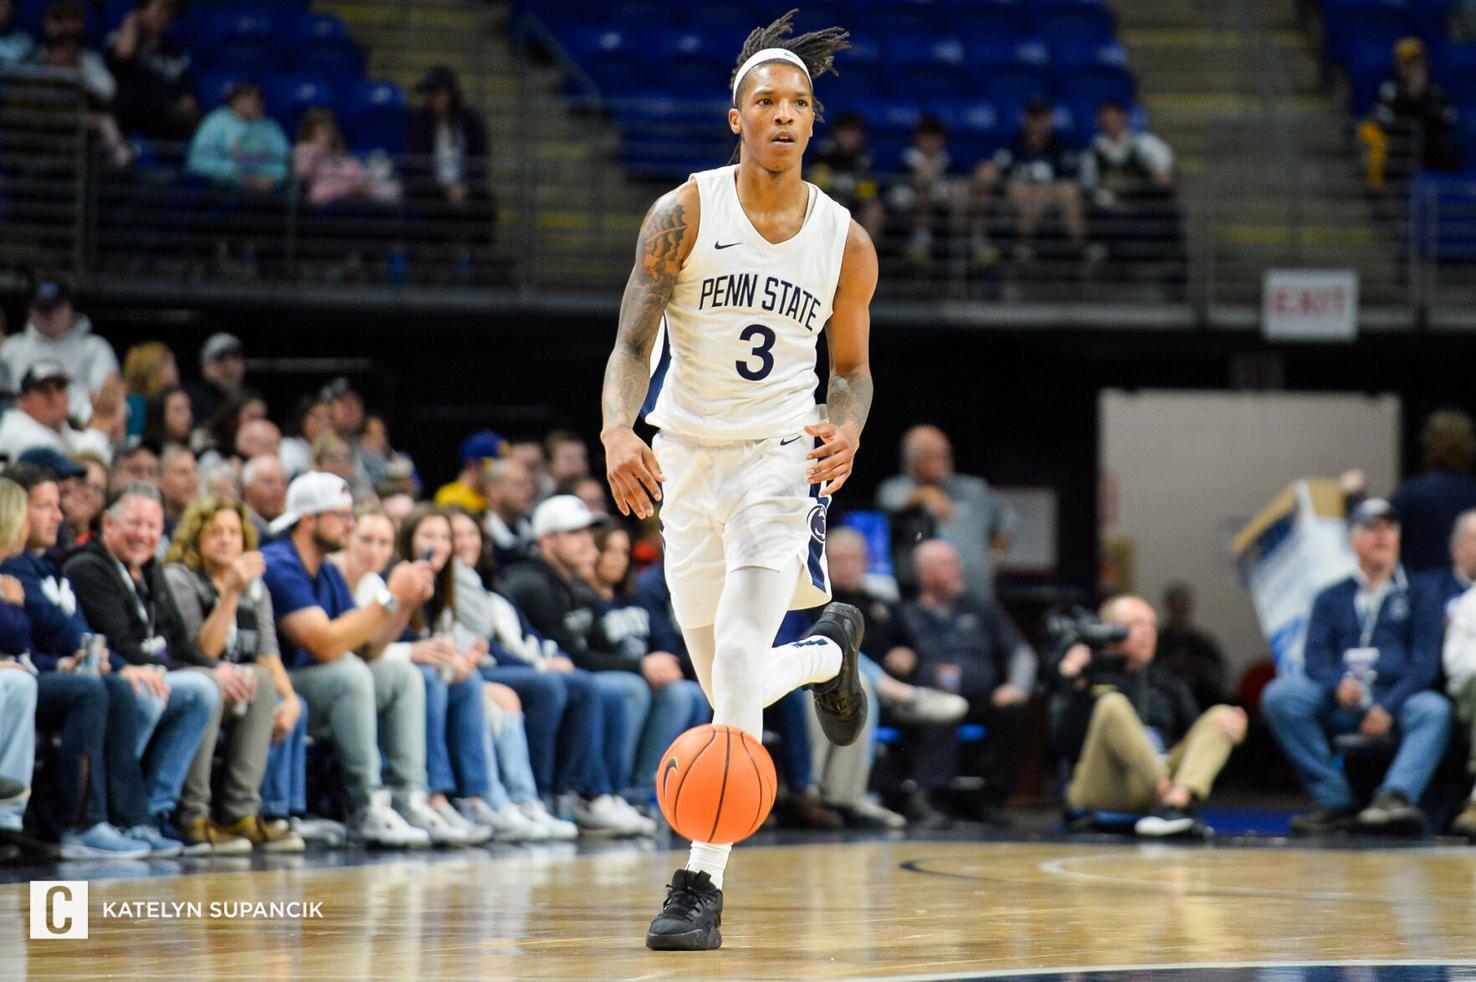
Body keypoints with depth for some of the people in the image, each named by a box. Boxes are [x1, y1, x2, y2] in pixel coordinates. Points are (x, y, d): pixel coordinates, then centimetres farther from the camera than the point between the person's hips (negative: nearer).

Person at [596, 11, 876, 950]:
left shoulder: (846, 243, -1)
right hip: (689, 456, 1)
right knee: (726, 679, 11)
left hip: (783, 453, -1)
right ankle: (830, 652, 49)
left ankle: (702, 883, -17)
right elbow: (634, 340, -13)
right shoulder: (685, 213, -7)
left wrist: (848, 428, -13)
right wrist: (619, 431, -32)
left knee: (739, 658, -20)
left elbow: (853, 367, 10)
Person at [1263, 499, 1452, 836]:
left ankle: (1394, 796, -56)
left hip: (1396, 701, -2)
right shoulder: (1331, 598, 21)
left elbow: (1425, 661, 4)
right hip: (1339, 704, 2)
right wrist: (1338, 685, -17)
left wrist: (1388, 707, -13)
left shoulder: (1419, 594, 15)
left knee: (1434, 709, -35)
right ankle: (1334, 801, -29)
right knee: (1280, 694, -26)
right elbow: (1315, 657, 8)